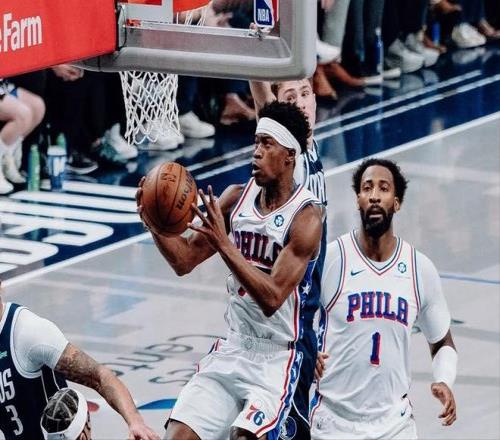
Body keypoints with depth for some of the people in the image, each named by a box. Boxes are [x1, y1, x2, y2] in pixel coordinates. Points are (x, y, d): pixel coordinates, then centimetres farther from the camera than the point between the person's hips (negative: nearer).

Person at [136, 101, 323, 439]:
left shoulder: (306, 217, -16)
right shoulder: (237, 197, 4)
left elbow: (272, 298, -24)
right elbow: (185, 260, 7)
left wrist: (224, 244, -30)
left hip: (275, 360, -6)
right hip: (231, 348, 6)